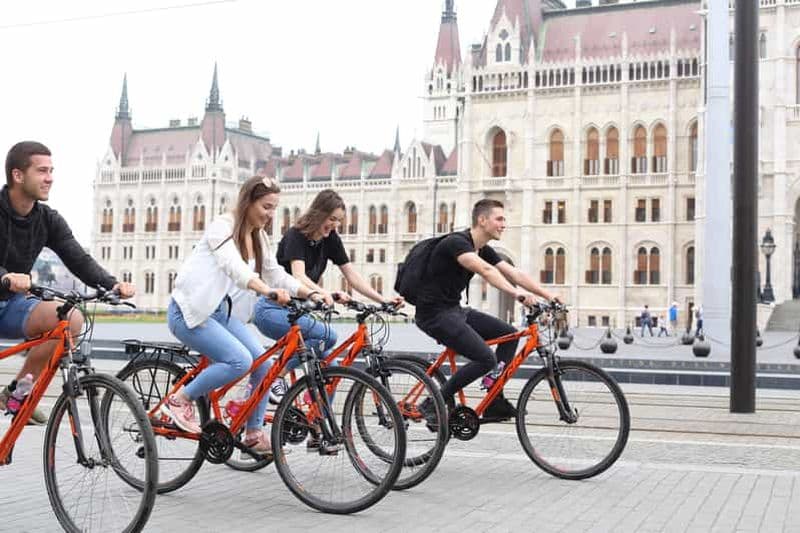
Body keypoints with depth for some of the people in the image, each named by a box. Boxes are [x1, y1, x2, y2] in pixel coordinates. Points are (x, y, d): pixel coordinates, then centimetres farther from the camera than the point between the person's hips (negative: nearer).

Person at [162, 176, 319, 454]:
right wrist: (269, 291, -47)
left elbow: (277, 274, 8)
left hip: (223, 312, 8)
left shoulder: (259, 238, 12)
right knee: (240, 361, -25)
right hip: (191, 311, -8)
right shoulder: (223, 226, -14)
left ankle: (254, 434, 9)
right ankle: (179, 400, -6)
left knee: (264, 364, -8)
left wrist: (313, 293, -8)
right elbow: (234, 267, -31)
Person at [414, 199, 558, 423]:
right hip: (435, 314, -10)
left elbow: (515, 273, 4)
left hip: (454, 310, 10)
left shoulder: (484, 250, 10)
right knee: (486, 359, -20)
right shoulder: (456, 242, -19)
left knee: (509, 333, 5)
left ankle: (495, 403, 9)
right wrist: (516, 293, -48)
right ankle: (432, 404, -8)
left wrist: (549, 296, -5)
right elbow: (485, 270, -36)